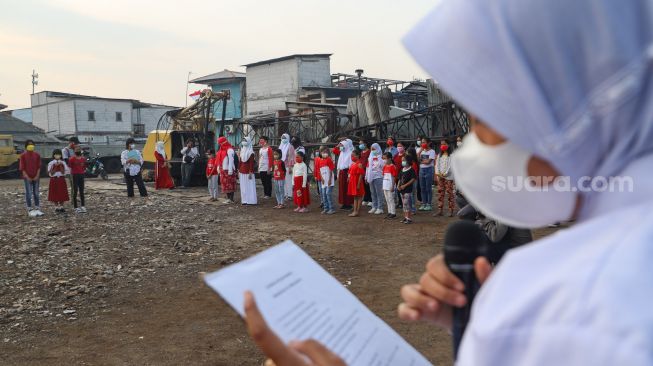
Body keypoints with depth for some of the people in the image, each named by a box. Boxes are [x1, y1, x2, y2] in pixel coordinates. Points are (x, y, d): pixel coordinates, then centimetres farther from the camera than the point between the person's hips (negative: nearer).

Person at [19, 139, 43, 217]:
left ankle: (37, 209, 14)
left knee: (36, 193, 8)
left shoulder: (37, 155, 5)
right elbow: (22, 168, -5)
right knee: (29, 194, -1)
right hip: (27, 178, -3)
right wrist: (27, 177, -12)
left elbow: (39, 167, 4)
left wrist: (37, 176, -6)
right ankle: (30, 210, 3)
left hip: (36, 177, 3)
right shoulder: (23, 156, -3)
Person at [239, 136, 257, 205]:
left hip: (248, 172, -7)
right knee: (243, 186, 9)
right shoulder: (242, 151, 13)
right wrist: (238, 171, 13)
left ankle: (250, 201, 2)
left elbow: (252, 163, -12)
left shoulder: (251, 152, -8)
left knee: (249, 186, -3)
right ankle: (244, 200, 15)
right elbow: (240, 162, 15)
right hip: (242, 171, 7)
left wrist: (251, 172, -18)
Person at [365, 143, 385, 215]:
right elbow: (367, 167, 19)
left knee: (379, 193, -5)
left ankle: (380, 208, -1)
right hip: (371, 177, 7)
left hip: (378, 177, -7)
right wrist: (366, 176, 18)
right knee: (372, 193, 11)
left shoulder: (380, 157, -4)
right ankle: (374, 207, 18)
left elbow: (383, 167, -11)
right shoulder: (370, 157, 16)